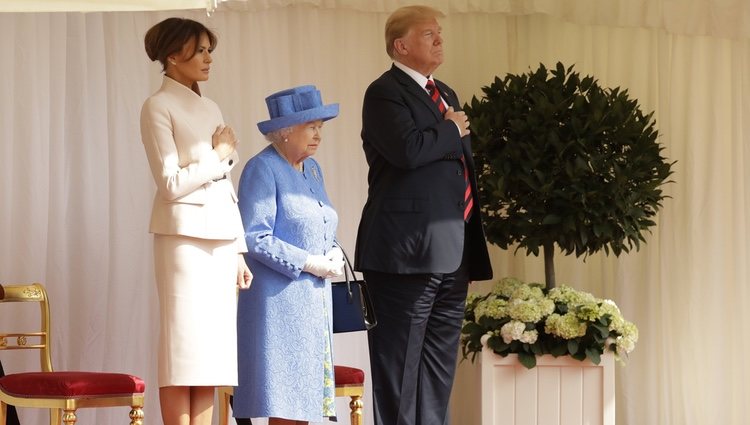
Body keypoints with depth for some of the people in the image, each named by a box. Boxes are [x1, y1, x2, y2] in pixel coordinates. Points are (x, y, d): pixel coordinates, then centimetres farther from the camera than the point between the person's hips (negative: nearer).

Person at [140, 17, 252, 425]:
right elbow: (171, 184, -13)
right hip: (185, 235, -7)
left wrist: (239, 251, 14)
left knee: (212, 349, 4)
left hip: (221, 238, 7)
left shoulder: (210, 109, 17)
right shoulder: (158, 107, -4)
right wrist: (218, 157, -3)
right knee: (183, 348, -8)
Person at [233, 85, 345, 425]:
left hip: (314, 297, 8)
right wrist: (309, 263, -17)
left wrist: (334, 253, 0)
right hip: (279, 298, -8)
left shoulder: (312, 169, 16)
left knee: (306, 390, 6)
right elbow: (255, 239, -17)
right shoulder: (262, 169, -10)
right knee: (284, 398, -9)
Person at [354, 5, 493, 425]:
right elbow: (409, 149, -25)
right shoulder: (385, 92, -7)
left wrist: (473, 251, 20)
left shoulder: (446, 95, 21)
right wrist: (452, 130, -6)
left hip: (452, 255, 9)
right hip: (409, 252, -9)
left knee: (438, 370, 10)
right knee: (400, 363, -5)